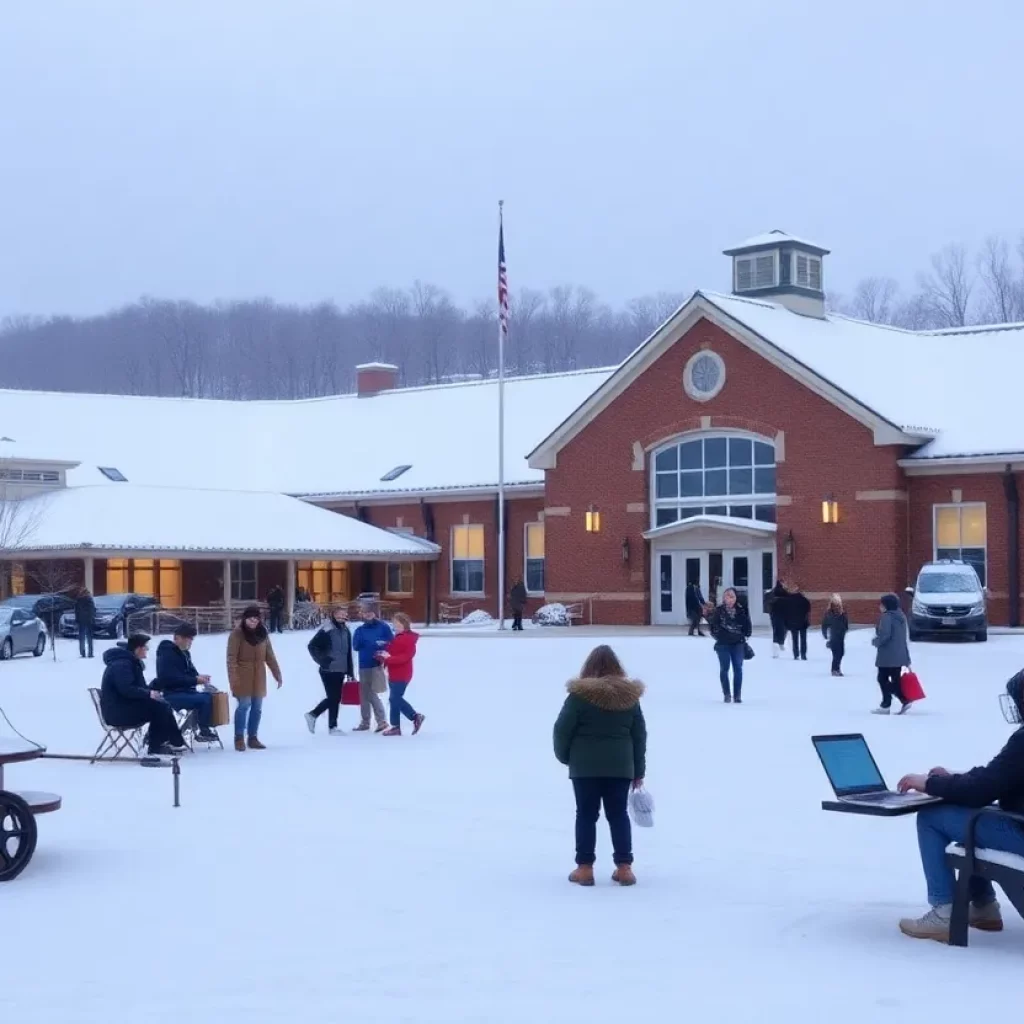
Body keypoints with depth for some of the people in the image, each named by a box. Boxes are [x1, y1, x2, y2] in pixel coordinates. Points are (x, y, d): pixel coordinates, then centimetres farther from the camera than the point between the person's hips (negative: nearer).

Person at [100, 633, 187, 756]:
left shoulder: (131, 661, 15)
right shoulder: (121, 664, -19)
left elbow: (137, 686, 20)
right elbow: (127, 689, -29)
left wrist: (150, 692, 1)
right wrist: (148, 693, -20)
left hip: (127, 705, 10)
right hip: (118, 712, -10)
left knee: (163, 705, 0)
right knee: (159, 708, -19)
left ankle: (175, 742, -1)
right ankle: (155, 747, -9)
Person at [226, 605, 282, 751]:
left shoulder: (262, 633, 9)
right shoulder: (237, 633, -8)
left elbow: (269, 656, 13)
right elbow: (231, 657, -12)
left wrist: (277, 674, 11)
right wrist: (233, 677, -22)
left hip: (258, 677, 5)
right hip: (243, 676, -5)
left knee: (257, 707, 7)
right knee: (244, 705, -9)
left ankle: (253, 738, 17)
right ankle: (239, 738, 2)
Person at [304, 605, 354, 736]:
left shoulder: (345, 631, 10)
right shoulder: (326, 630, -13)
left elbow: (348, 653, 14)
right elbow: (311, 646, -11)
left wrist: (350, 672, 13)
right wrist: (322, 660, -14)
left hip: (340, 670, 7)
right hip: (328, 670, -7)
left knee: (335, 698, 11)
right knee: (333, 698, -3)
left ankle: (312, 715, 27)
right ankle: (332, 726, 8)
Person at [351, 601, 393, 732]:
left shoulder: (383, 627, -3)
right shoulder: (360, 630, 9)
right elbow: (355, 646, -2)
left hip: (377, 665, -5)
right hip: (364, 665, 5)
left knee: (371, 693, -12)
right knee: (364, 694, 9)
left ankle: (381, 720, -6)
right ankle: (364, 722, 17)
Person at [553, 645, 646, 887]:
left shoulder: (580, 694, -8)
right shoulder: (630, 695, 4)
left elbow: (562, 729, -7)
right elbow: (639, 735, 8)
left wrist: (564, 756, 11)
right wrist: (638, 771, 15)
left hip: (585, 766, -3)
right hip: (620, 767, 3)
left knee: (586, 815, 5)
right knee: (618, 815, 10)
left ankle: (585, 868, 5)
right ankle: (624, 867, 8)